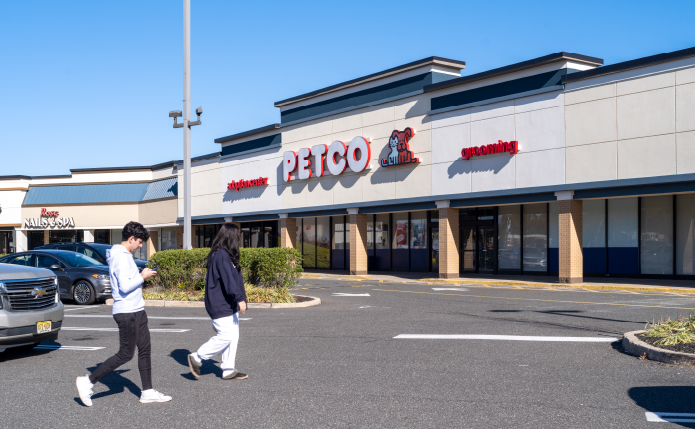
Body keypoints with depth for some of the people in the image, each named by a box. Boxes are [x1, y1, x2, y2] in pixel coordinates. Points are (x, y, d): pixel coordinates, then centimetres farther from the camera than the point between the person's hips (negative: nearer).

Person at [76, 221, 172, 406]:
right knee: (125, 354, -4)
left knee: (145, 350, 11)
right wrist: (143, 277, -13)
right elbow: (125, 286, -24)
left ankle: (148, 392, 17)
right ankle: (88, 382, 5)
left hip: (136, 311, 10)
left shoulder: (125, 255, 15)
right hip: (126, 313, -10)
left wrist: (141, 274, 10)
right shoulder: (121, 257, -17)